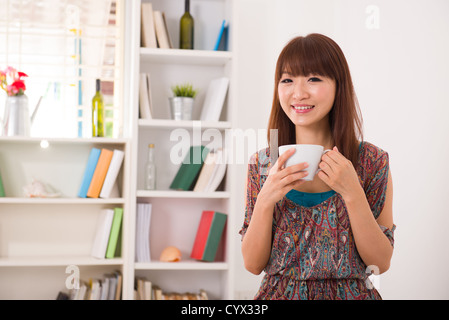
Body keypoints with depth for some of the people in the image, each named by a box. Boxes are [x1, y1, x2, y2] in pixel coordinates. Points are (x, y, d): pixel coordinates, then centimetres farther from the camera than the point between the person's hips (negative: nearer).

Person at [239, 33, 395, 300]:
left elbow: (381, 263, -7)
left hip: (349, 293, 0)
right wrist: (266, 200, -16)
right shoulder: (262, 164, 0)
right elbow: (253, 264, -1)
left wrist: (352, 193, -18)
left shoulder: (372, 162, -4)